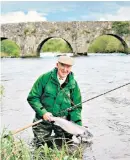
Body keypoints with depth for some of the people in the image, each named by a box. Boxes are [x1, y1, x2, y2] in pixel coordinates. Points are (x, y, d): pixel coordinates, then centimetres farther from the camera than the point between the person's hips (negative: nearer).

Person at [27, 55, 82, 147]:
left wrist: (78, 126, -10)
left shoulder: (73, 84, -2)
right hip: (44, 119, -1)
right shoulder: (45, 78, -9)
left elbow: (76, 107, 2)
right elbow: (32, 97, -8)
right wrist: (43, 112, -20)